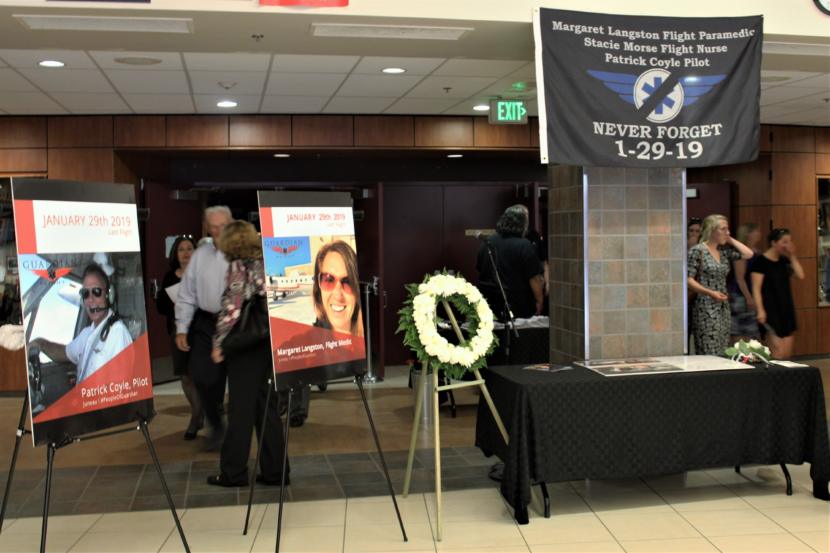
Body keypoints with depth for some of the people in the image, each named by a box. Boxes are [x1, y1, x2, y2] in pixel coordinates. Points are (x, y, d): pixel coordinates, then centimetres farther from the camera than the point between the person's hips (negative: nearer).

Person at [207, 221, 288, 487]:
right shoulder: (265, 263, 10)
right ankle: (274, 470, 14)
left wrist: (218, 342, -10)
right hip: (267, 342, 6)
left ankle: (233, 472, 9)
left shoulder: (238, 267, -9)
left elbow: (232, 307, -16)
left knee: (241, 408, 1)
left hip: (245, 344, -6)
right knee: (265, 405, 12)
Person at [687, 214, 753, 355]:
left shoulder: (724, 250, 11)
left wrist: (730, 240, 7)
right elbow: (689, 280, -13)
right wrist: (710, 292, -22)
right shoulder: (697, 251, -9)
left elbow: (748, 254, 7)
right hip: (705, 308, -7)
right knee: (708, 355, -10)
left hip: (723, 308, 8)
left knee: (723, 354, 8)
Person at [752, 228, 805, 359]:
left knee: (787, 352, 6)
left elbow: (800, 275, 1)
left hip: (786, 307, 7)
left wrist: (792, 256, 1)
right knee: (778, 349, -13)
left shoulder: (784, 260, 11)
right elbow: (756, 288, -13)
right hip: (770, 309, -7)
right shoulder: (761, 261, -9)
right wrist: (760, 310, -20)